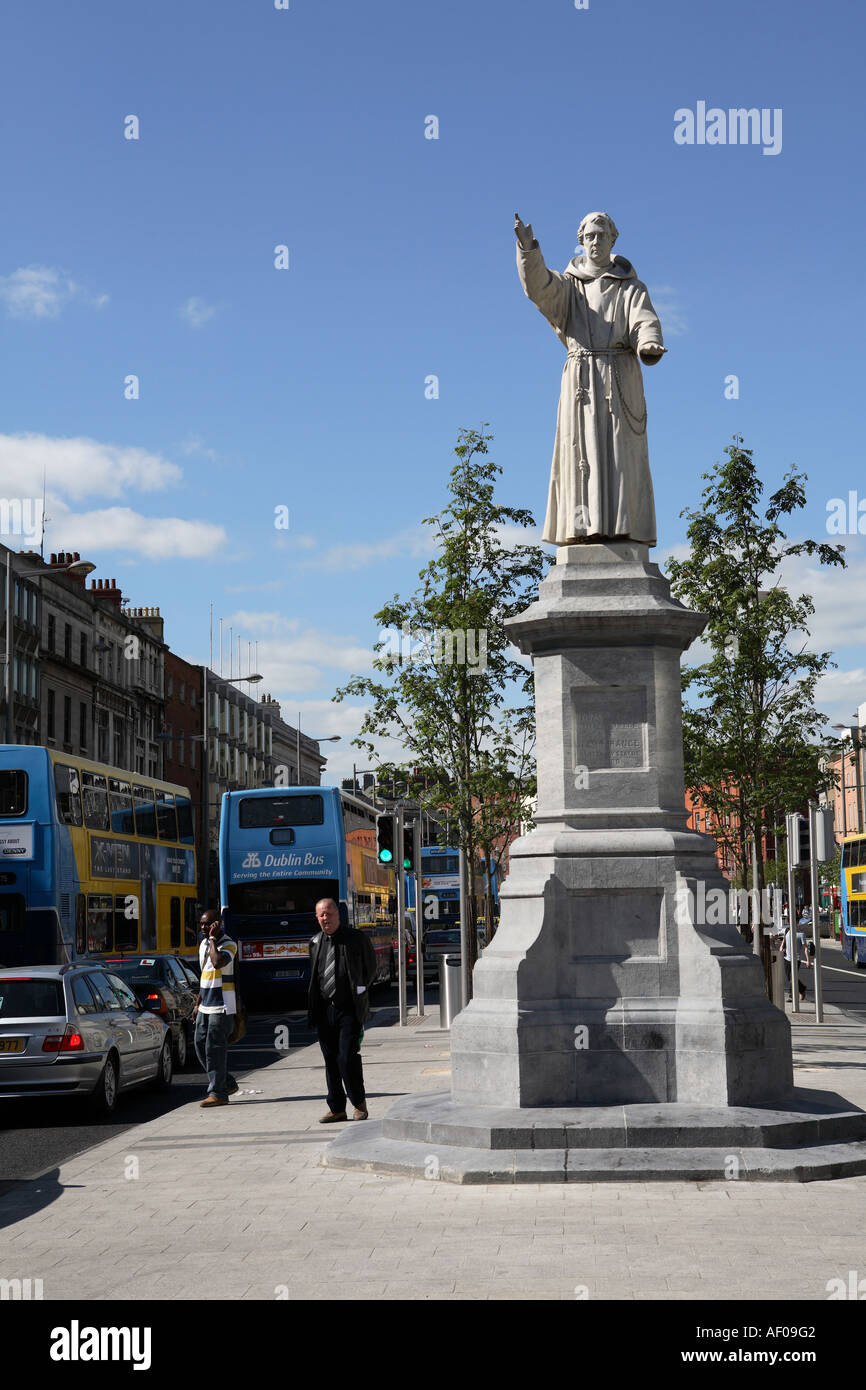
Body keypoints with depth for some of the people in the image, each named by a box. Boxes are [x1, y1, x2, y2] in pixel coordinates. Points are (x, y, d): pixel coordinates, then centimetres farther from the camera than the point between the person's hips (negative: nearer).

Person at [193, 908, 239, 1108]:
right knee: (200, 1045, 9)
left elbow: (218, 962, -34)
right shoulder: (203, 944, 14)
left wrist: (213, 938, -23)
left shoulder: (228, 945, -12)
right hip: (206, 1006, 9)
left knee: (215, 1047, -9)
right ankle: (228, 1084, 21)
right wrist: (198, 1003, 21)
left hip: (221, 1007, -9)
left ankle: (217, 1093, -5)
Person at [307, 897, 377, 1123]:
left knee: (347, 1058, -11)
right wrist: (313, 1007, 11)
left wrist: (358, 992, 0)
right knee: (331, 1060, 7)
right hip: (324, 1009, 5)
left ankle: (359, 1103, 7)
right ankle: (337, 1109, 15)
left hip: (349, 1009, -5)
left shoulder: (356, 939, -1)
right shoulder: (315, 943, 12)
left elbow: (370, 970, 6)